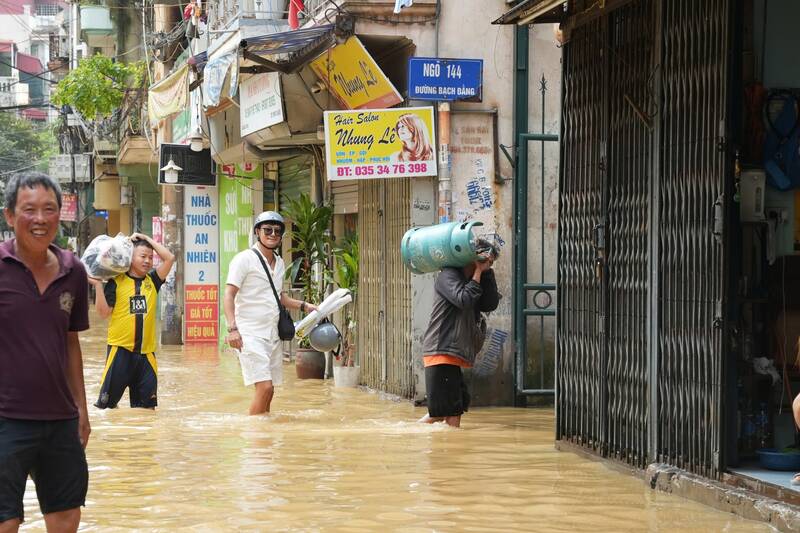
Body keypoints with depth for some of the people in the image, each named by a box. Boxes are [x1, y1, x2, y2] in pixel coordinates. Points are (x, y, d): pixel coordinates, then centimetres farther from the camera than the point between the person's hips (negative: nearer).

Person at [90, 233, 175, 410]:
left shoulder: (152, 281, 8)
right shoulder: (116, 282, -3)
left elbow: (169, 258, 1)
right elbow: (104, 312, -6)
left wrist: (147, 239, 2)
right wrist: (98, 285, -15)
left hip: (146, 351, 4)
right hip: (120, 350, -4)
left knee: (146, 405, 8)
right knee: (107, 402, -2)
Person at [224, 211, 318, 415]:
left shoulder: (279, 263, 16)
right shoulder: (245, 259, -7)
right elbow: (228, 295, -11)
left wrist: (303, 306, 18)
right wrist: (232, 328, -22)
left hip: (272, 334, 8)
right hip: (250, 334, -8)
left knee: (268, 391, 7)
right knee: (264, 387, -17)